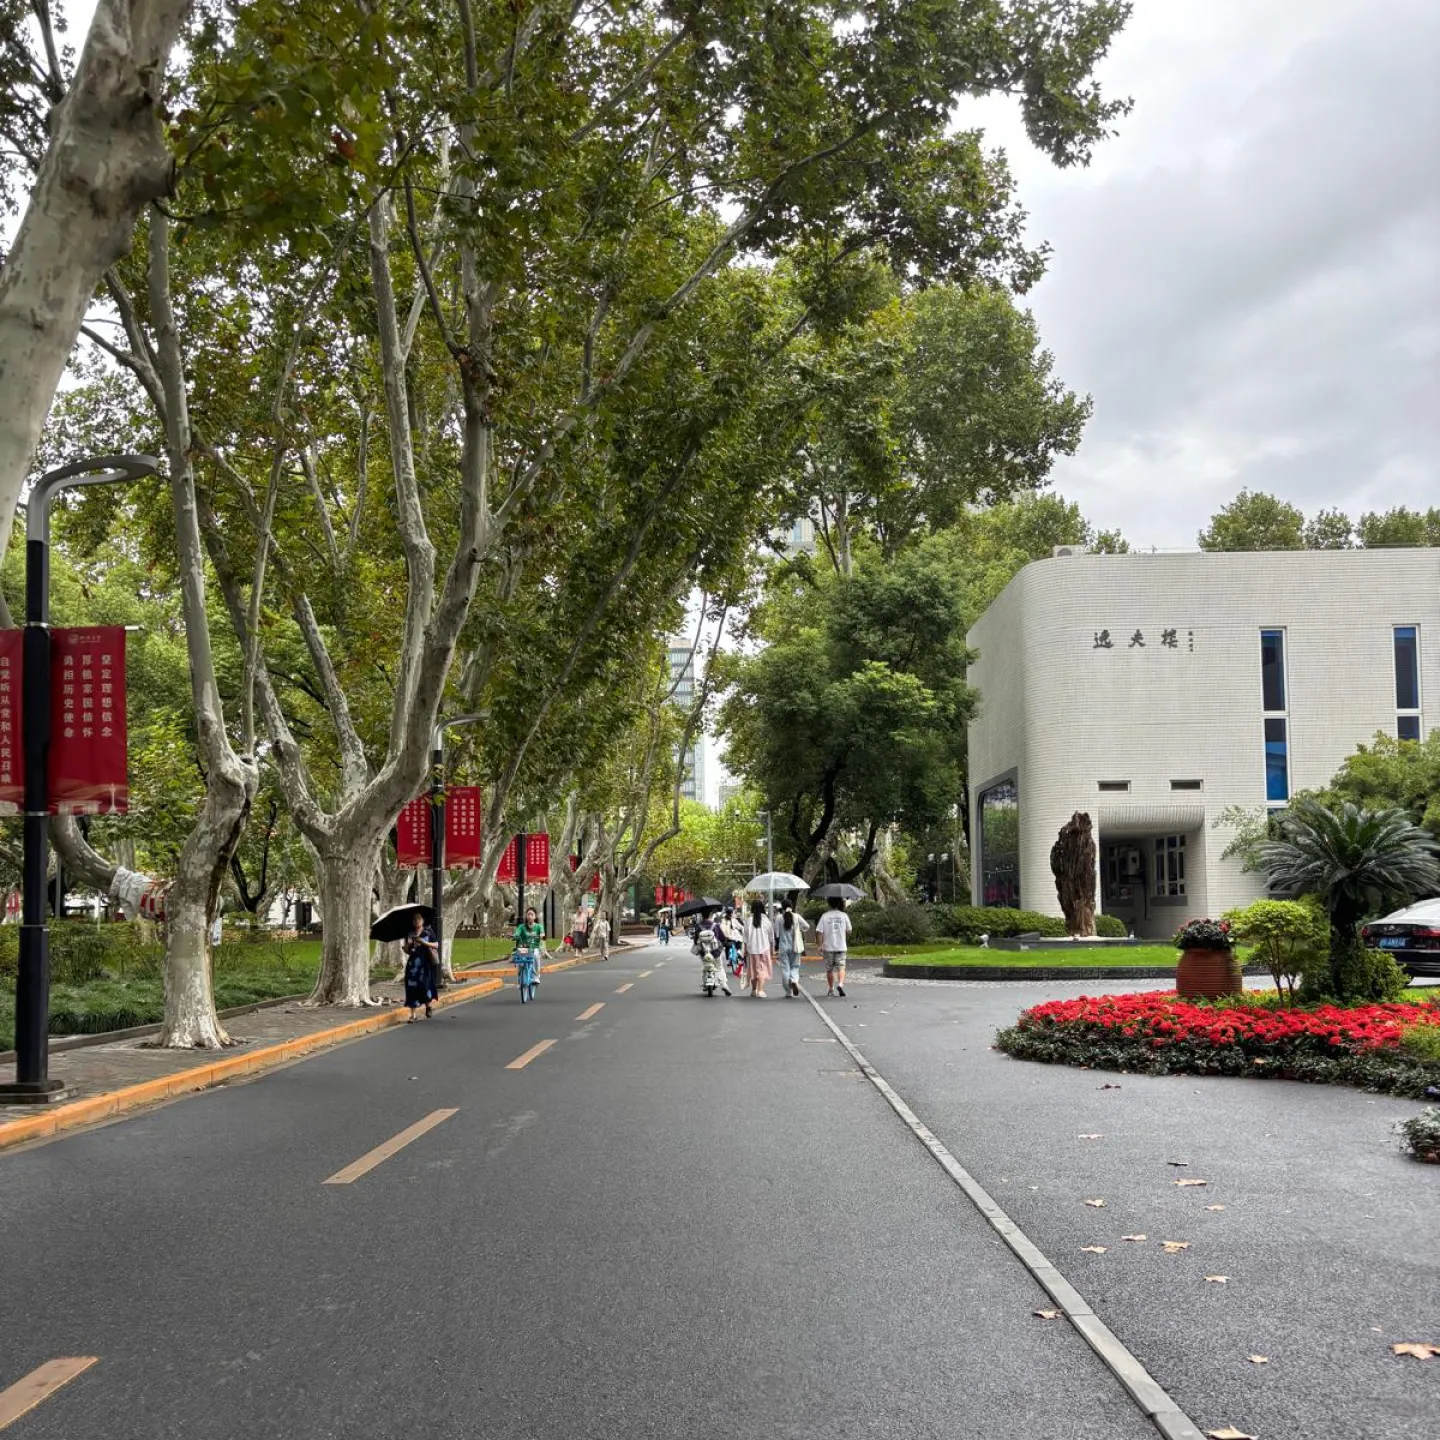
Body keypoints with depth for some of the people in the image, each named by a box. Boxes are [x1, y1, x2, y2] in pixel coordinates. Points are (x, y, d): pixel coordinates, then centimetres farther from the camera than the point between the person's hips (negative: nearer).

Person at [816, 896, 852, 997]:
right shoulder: (844, 915, -2)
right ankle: (840, 984, -22)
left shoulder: (825, 916, -3)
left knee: (829, 969, 11)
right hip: (841, 947, 0)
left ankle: (830, 989, 17)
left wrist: (820, 946, -1)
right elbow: (849, 931, 4)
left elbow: (820, 932, -7)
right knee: (841, 967, 2)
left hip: (828, 947, 0)